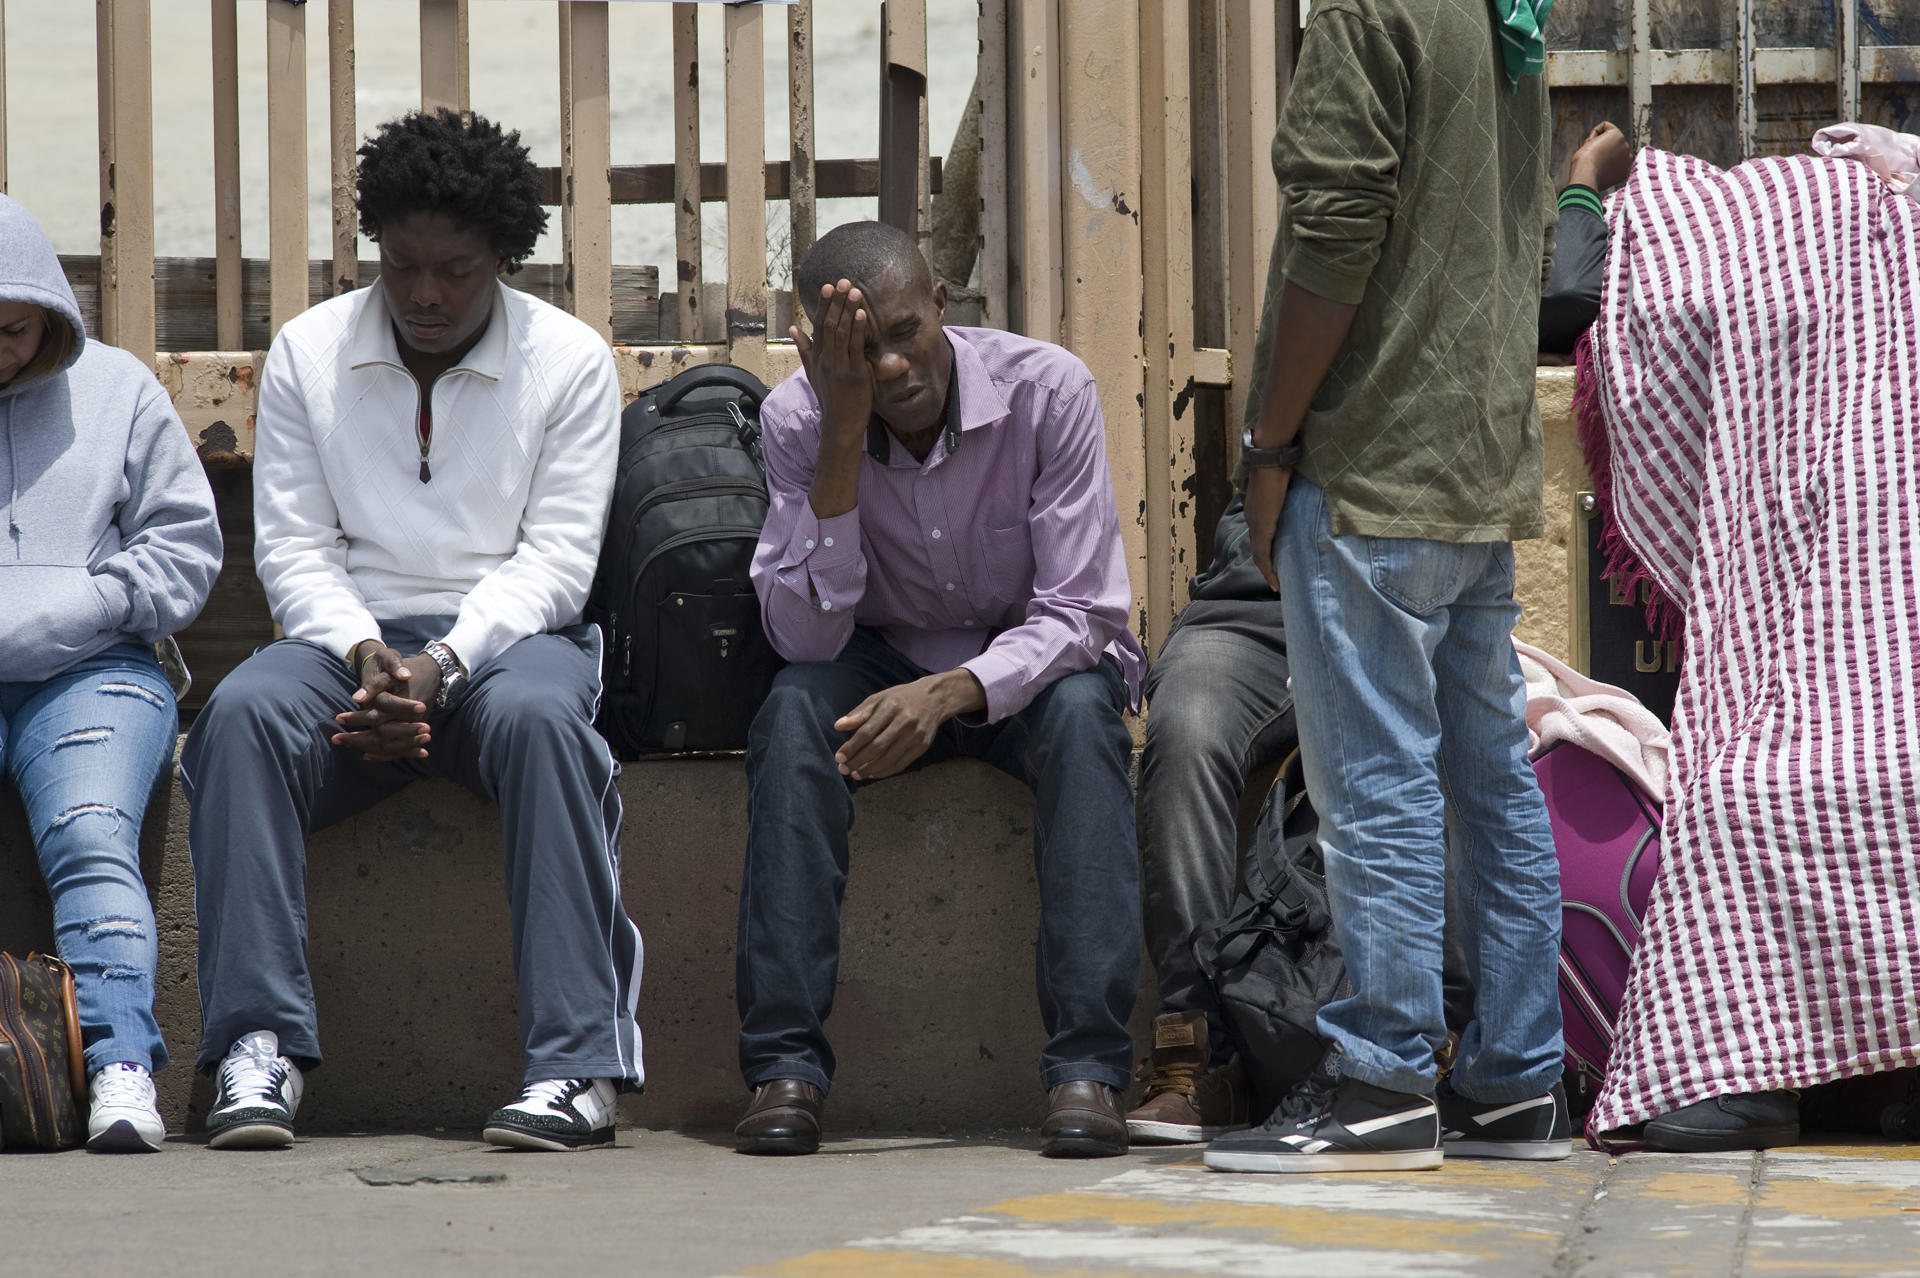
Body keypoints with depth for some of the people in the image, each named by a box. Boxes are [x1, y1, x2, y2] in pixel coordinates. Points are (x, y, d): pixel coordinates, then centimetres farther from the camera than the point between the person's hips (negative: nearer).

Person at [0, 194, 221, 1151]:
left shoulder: (116, 390, 16)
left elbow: (186, 545, 15)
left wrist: (87, 605, -1)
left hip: (89, 675, 0)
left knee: (90, 836, -28)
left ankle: (119, 1065, -40)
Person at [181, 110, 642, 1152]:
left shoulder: (570, 362, 2)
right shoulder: (307, 352, 8)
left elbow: (554, 558, -4)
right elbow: (292, 547, 4)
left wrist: (442, 665, -20)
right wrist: (367, 656, -16)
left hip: (505, 634, -2)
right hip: (350, 634, 2)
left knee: (537, 715, -37)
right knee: (243, 712, -31)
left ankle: (578, 1062, -39)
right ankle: (259, 1047, -33)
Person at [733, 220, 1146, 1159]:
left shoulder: (1047, 390, -21)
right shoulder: (797, 418, -15)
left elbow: (1077, 613, -22)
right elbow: (804, 633, -23)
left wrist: (953, 692, -40)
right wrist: (843, 438, -32)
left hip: (1028, 664, -1)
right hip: (887, 660, 1)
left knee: (1081, 712, -35)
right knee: (794, 711, -31)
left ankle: (1086, 1065, -37)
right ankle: (785, 1064, -32)